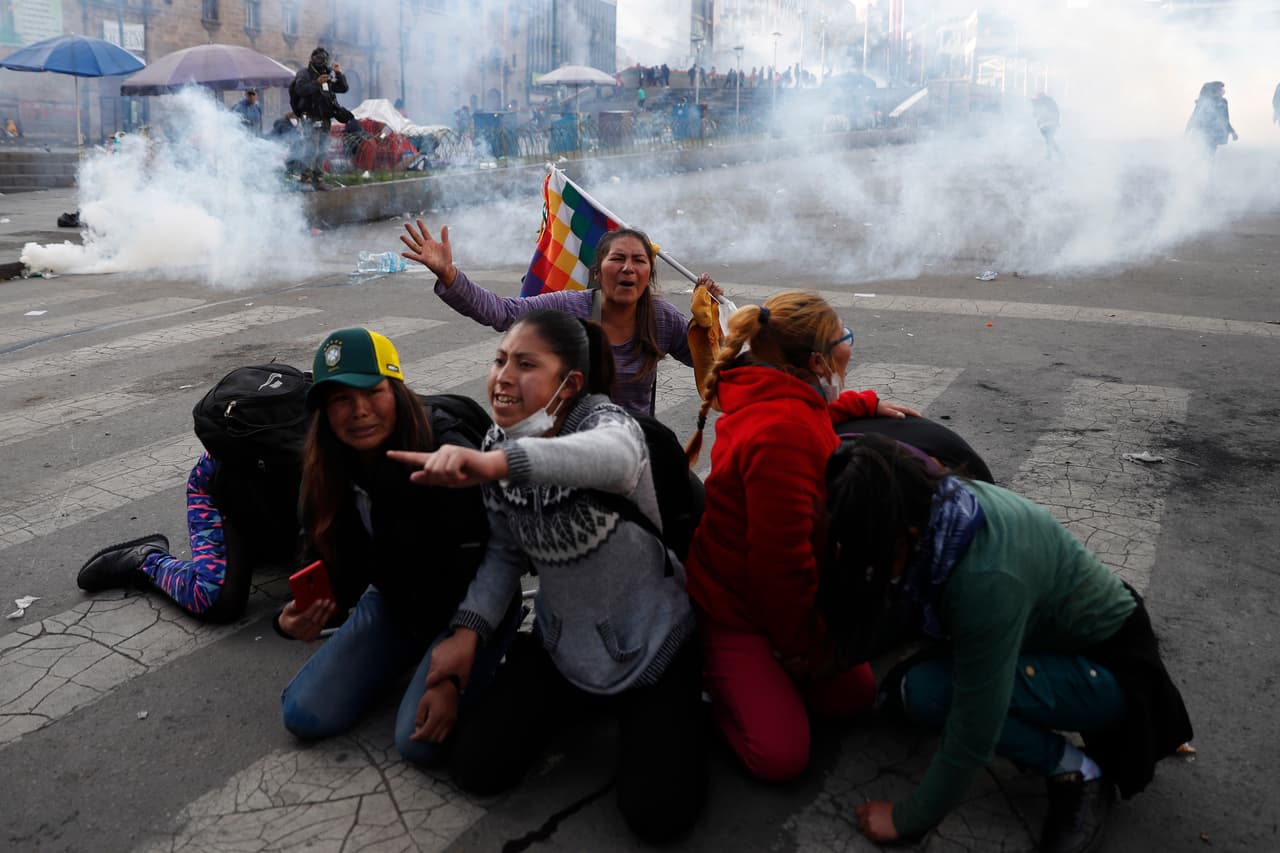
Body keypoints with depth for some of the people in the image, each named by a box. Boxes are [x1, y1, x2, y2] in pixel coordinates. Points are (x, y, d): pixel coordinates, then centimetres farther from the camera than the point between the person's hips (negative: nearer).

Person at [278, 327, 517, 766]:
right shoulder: (328, 473, -10)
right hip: (394, 603, 6)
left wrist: (451, 676, -27)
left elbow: (479, 574, -25)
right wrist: (297, 617, -26)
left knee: (420, 741, -20)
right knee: (304, 716, -1)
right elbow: (339, 570, -3)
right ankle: (411, 656, 21)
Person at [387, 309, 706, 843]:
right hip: (562, 642, 5)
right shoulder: (498, 443, -6)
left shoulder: (604, 418, -25)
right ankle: (583, 699, 26)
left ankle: (682, 707, 19)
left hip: (651, 642, -5)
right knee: (477, 768, 2)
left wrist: (493, 462, -68)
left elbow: (613, 454, -52)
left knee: (655, 814, -11)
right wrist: (469, 630, -13)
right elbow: (505, 552, 3)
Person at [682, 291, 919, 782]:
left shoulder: (777, 399, 0)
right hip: (734, 608, -10)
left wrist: (869, 404, 29)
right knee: (781, 756, -13)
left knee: (855, 694, 10)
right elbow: (780, 557, -29)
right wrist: (805, 647, -14)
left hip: (775, 589, 10)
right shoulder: (782, 433, -32)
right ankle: (706, 671, 6)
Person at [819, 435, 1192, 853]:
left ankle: (1076, 770, -5)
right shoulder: (931, 507, -17)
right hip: (1056, 629, 8)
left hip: (1109, 665, -8)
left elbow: (974, 730, -28)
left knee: (924, 691, -24)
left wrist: (908, 819, -15)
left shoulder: (985, 577, -38)